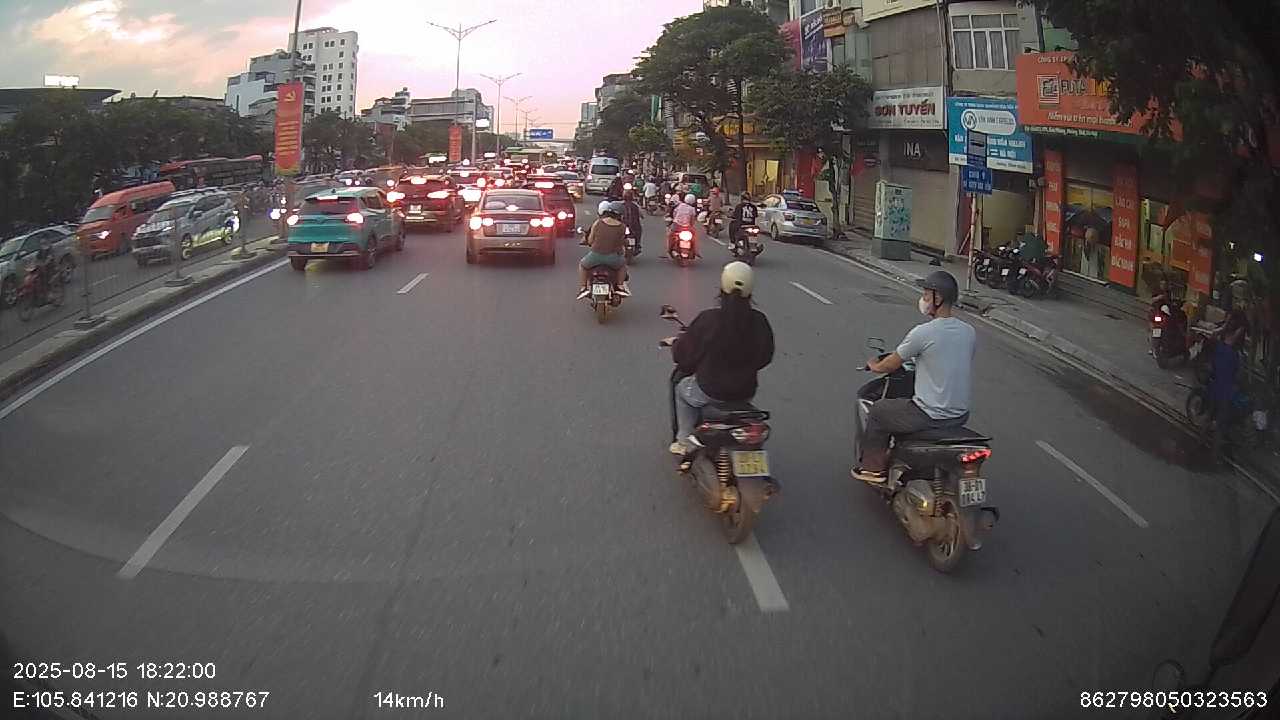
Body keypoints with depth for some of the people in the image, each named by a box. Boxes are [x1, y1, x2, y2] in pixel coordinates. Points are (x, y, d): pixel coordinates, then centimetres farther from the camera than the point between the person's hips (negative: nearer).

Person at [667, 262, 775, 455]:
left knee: (682, 389, 29)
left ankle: (685, 441, 32)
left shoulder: (707, 319, -20)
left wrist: (676, 343, 14)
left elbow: (683, 355, -8)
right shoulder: (759, 321, -12)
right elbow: (765, 356, 4)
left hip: (710, 392, -3)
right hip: (746, 392, 3)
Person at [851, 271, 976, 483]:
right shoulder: (969, 332, 1)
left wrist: (875, 365, 18)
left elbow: (891, 365, -5)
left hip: (930, 416, -7)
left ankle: (873, 467, 26)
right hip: (961, 415, 7)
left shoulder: (922, 333, -18)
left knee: (878, 411, 16)